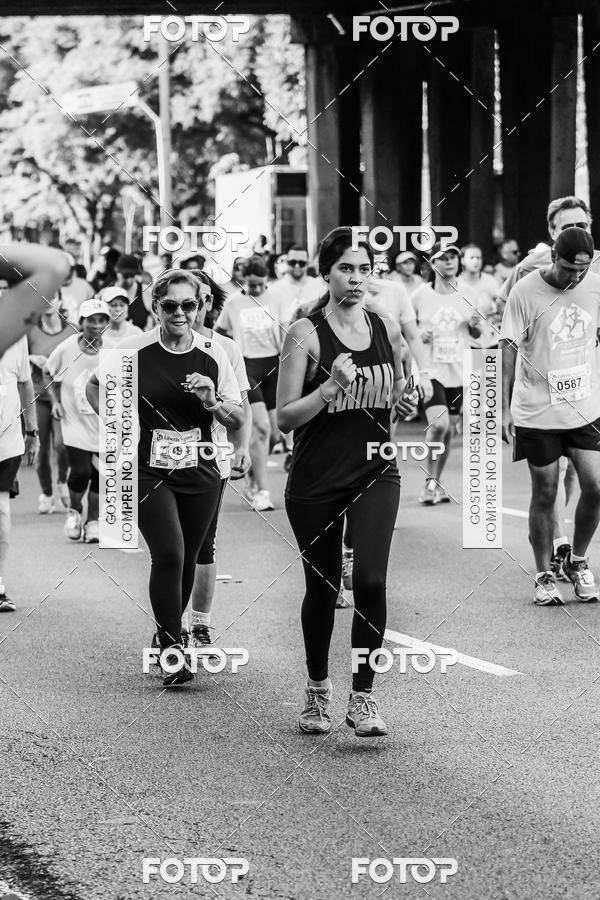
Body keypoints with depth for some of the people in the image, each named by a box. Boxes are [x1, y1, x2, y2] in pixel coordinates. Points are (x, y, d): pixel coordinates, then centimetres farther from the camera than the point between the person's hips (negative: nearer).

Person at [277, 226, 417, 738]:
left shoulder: (387, 329, 5)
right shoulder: (306, 333, -8)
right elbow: (285, 418, -10)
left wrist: (403, 402, 0)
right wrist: (331, 387, -23)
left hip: (375, 474, 2)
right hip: (316, 480, -2)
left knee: (371, 581, -15)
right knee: (323, 586, 9)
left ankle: (363, 697, -5)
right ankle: (318, 687, 31)